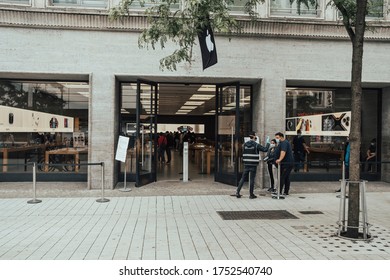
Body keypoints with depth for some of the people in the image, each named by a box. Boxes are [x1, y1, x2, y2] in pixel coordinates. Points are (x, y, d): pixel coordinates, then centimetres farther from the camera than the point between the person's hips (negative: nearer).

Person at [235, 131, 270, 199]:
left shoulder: (245, 144, 4)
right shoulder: (256, 145, -9)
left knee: (243, 178, 10)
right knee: (252, 179, 3)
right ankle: (251, 194, 10)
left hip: (246, 164, 4)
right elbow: (265, 149, -8)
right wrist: (268, 143, 6)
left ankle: (237, 192, 4)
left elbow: (243, 154, 8)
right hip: (253, 165, -4)